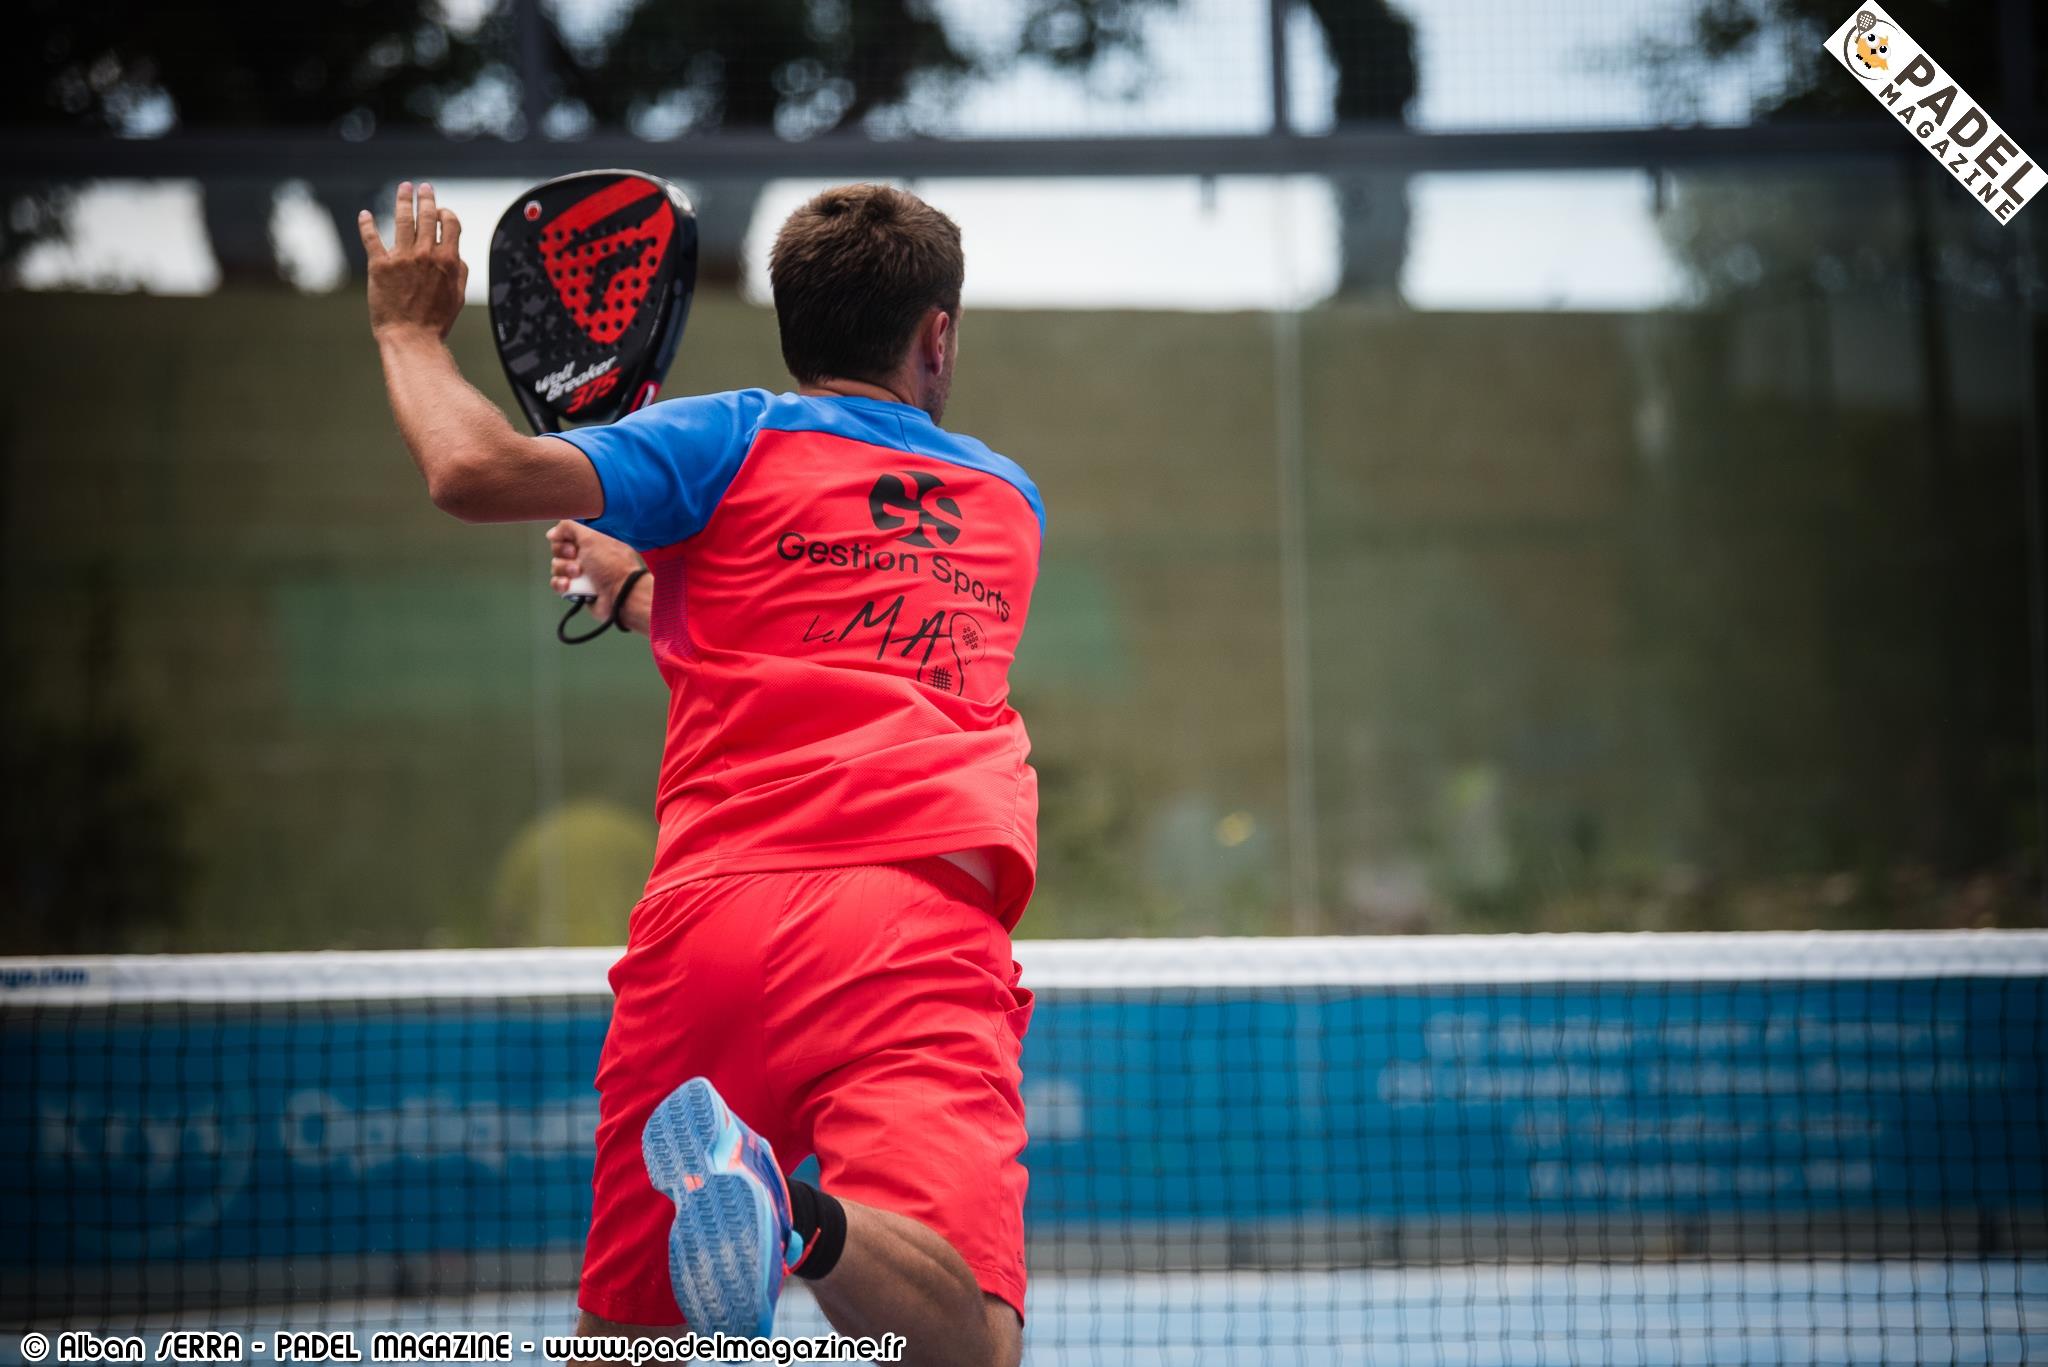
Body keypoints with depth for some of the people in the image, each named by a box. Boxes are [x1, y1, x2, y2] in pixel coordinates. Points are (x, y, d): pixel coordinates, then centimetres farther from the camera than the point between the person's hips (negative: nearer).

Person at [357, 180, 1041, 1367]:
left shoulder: (738, 438, 13)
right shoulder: (1013, 502, 27)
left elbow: (475, 470, -1)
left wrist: (413, 330, 19)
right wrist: (642, 588, 55)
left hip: (715, 914, 0)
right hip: (933, 933, 1)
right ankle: (798, 1220, -47)